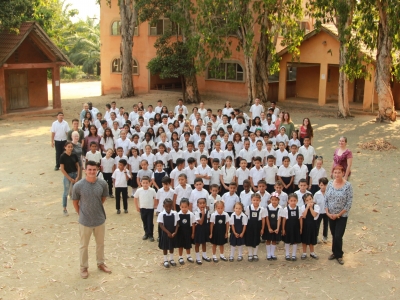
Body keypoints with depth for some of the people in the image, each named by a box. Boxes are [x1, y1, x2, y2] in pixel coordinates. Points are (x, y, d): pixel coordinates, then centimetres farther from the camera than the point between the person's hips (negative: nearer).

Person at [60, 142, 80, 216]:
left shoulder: (74, 155, 0)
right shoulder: (63, 156, -12)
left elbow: (78, 166, 5)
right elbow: (62, 169, -12)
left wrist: (77, 177, -6)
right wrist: (70, 179, -12)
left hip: (75, 174, 4)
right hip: (67, 175, -4)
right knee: (66, 192, 5)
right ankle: (64, 209, 17)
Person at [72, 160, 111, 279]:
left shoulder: (103, 184, -13)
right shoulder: (78, 185, -19)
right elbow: (75, 202, -4)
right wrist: (81, 213, 1)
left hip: (100, 219, 3)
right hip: (85, 221, -3)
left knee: (100, 243, 21)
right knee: (84, 245, 15)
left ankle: (100, 263, 43)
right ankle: (84, 267, 34)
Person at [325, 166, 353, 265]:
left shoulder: (348, 185, -14)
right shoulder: (330, 184, -2)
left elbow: (349, 203, -13)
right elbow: (326, 199, 3)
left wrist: (339, 214, -14)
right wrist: (327, 212, -6)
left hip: (342, 216, -4)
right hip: (330, 215, 4)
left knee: (338, 236, -4)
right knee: (334, 235, 14)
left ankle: (339, 255, 16)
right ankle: (335, 252, 31)